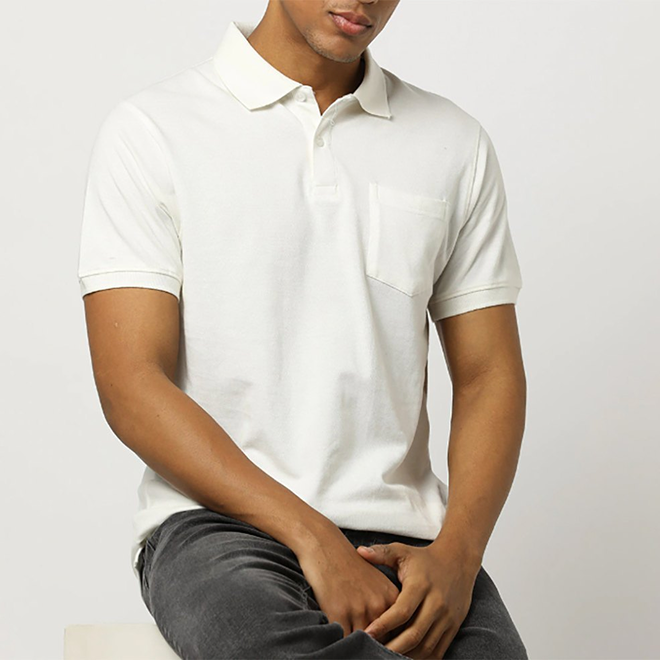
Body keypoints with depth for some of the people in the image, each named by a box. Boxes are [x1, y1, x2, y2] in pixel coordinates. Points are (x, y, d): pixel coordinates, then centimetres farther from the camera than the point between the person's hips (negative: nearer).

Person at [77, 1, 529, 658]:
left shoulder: (454, 143, 13)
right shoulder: (152, 129, 3)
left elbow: (488, 376, 11)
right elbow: (132, 386, -5)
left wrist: (455, 556, -8)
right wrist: (313, 539, -14)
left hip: (400, 534, 2)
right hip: (217, 520, -2)